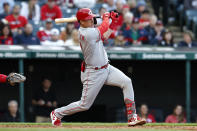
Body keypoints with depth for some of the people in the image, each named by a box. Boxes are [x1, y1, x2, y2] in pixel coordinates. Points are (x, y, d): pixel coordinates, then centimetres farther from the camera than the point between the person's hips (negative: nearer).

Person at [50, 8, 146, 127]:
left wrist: (114, 21, 1)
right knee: (84, 105, 1)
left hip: (106, 68, 9)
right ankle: (57, 113, 24)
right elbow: (103, 29, -12)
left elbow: (104, 36, 9)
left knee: (126, 82, -9)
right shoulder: (87, 34, -26)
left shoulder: (88, 30, 3)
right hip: (94, 73, -9)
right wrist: (106, 17, 6)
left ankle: (132, 117, -8)